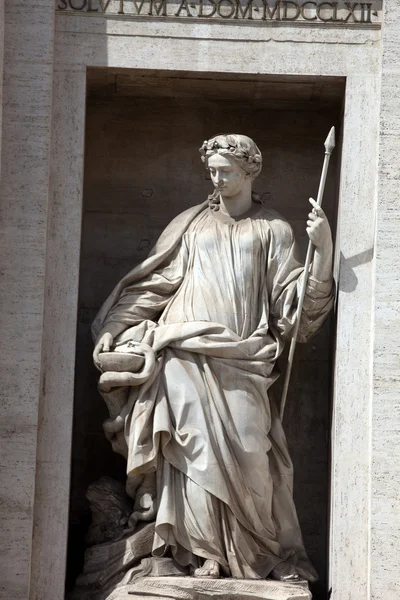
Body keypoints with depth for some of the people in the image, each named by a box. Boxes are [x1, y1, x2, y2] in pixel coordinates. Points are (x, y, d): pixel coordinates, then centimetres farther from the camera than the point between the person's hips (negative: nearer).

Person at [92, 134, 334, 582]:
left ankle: (272, 553, -2)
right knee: (199, 447, -12)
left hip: (241, 359, -1)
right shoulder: (192, 223, 17)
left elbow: (292, 301, 6)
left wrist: (323, 249, -7)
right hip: (187, 352, 1)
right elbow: (151, 282, 16)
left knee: (247, 450, -12)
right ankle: (206, 553, -7)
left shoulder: (273, 231, 15)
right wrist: (113, 329, 8)